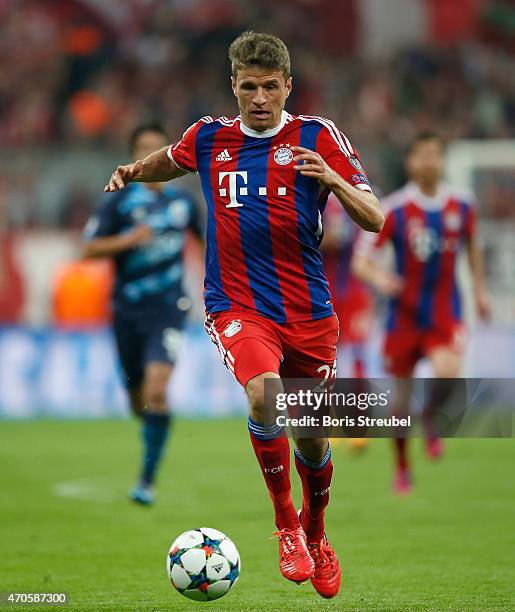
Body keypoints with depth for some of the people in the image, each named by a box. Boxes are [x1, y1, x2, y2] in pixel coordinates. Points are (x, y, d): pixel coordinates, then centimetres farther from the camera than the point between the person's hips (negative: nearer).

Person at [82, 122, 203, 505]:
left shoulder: (183, 201, 6)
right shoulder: (118, 201, -1)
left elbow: (206, 236, 26)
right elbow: (90, 249, -6)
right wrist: (128, 240, -19)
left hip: (168, 308, -1)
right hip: (128, 311, 1)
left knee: (156, 390, -20)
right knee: (138, 399, 9)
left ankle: (148, 479, -16)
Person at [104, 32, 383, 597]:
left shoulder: (317, 137, -3)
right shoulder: (209, 138, 3)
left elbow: (374, 220, -8)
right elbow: (168, 162, 27)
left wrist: (333, 179, -26)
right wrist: (134, 171, 6)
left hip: (308, 312, 1)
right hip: (236, 307, -1)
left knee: (312, 439, 10)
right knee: (262, 393, -31)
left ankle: (314, 532, 41)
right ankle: (285, 523, -11)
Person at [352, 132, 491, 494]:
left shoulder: (462, 207, 0)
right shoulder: (393, 210, -10)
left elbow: (473, 245, 21)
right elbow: (361, 260, -12)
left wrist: (480, 288, 22)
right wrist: (379, 278, -32)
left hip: (446, 312, 1)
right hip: (405, 312, -1)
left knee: (448, 375, -25)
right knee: (402, 392, 5)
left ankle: (430, 420, 9)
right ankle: (402, 468, 27)